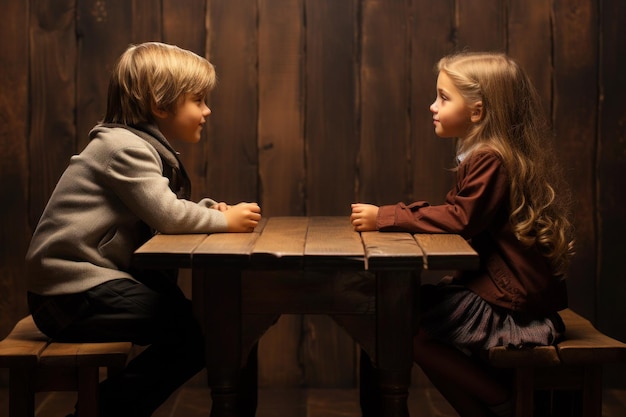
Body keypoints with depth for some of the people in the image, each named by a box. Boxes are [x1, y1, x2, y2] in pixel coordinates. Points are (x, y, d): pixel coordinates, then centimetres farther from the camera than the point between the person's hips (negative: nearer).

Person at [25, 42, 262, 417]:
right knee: (199, 333, -18)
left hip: (103, 277, 10)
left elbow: (166, 213, 17)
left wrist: (212, 210, 0)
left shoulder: (146, 147, 17)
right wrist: (226, 221, -9)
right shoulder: (124, 146, -15)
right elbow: (167, 215, -22)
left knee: (205, 320, 4)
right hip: (72, 292, -10)